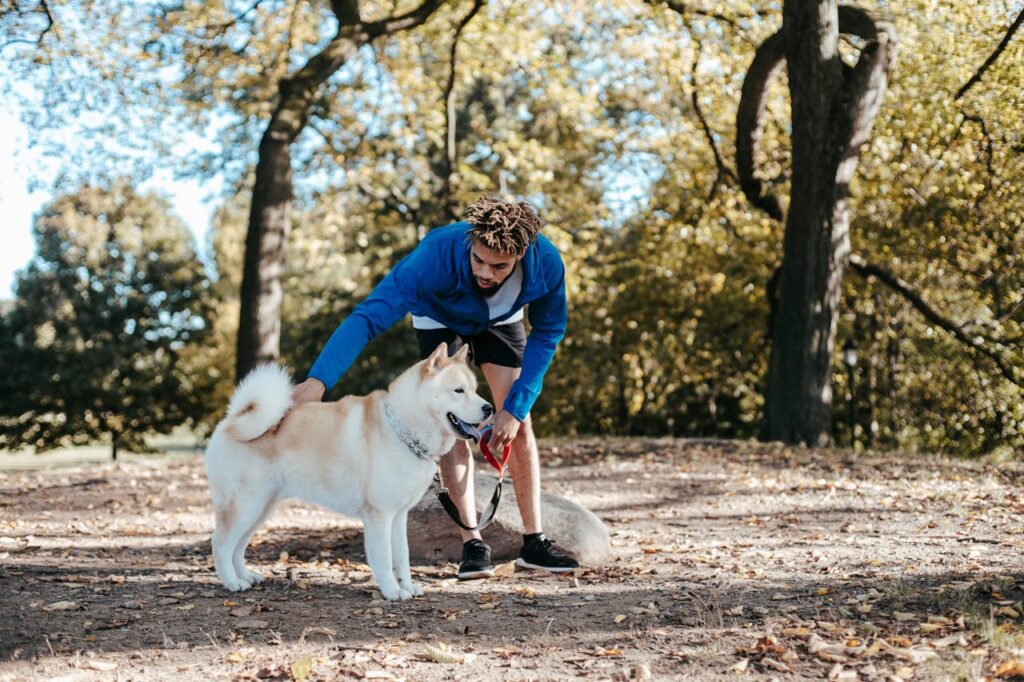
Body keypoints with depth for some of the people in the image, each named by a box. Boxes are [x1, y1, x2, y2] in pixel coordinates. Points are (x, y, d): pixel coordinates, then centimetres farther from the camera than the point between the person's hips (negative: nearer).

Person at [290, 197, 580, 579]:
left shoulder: (546, 263, -35)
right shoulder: (438, 255, -44)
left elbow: (546, 334, -16)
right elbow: (370, 315, -49)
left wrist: (516, 407, -23)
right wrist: (319, 380, -62)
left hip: (501, 320, 2)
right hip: (440, 320, -2)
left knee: (519, 423, -7)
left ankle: (534, 542, 1)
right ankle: (472, 544, -10)